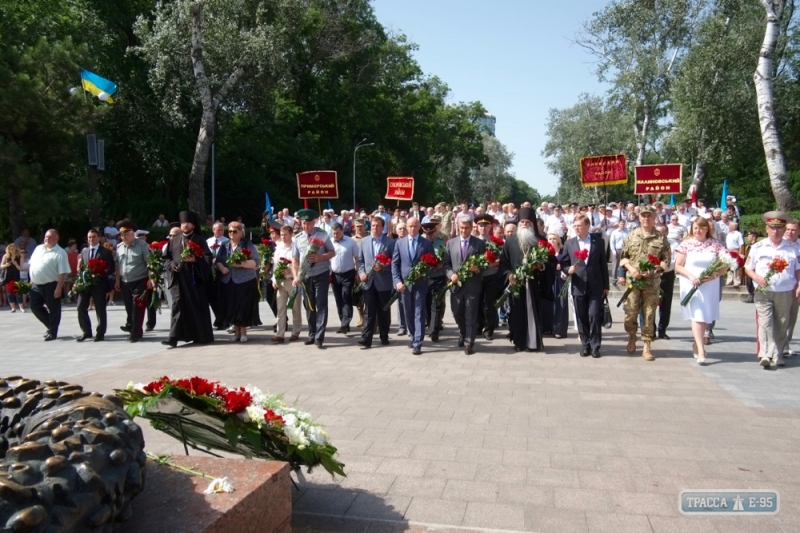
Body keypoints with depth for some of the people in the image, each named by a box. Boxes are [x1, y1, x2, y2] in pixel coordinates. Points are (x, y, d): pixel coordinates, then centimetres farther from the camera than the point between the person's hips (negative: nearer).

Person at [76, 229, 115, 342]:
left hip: (99, 284, -4)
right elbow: (81, 266, 16)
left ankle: (100, 334, 11)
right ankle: (86, 332, 13)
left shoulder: (106, 252, -1)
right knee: (81, 308, 1)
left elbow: (111, 268, -5)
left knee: (100, 310, 2)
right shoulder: (84, 251, 15)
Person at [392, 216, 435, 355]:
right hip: (404, 283, 3)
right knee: (409, 313, 12)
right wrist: (397, 281, -8)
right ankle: (413, 337, 29)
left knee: (419, 313, -5)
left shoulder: (427, 243, 1)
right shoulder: (399, 243, 6)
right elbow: (394, 264, 3)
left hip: (420, 283, -2)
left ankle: (417, 343, -5)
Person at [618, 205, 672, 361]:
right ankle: (632, 337, 27)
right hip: (632, 280, 1)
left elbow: (666, 260, 3)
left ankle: (646, 346, 12)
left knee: (649, 315, 3)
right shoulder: (631, 236, 8)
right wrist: (631, 268, -9)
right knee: (630, 313, 0)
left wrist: (653, 270, -13)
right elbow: (623, 256, 8)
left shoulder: (661, 238, 3)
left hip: (652, 282, -1)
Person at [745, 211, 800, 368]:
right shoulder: (757, 247, 4)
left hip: (785, 293, 2)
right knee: (765, 323, -12)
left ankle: (778, 355, 16)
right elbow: (748, 268, 7)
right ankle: (766, 355, -17)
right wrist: (757, 278, -12)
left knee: (781, 325, 7)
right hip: (764, 292, -2)